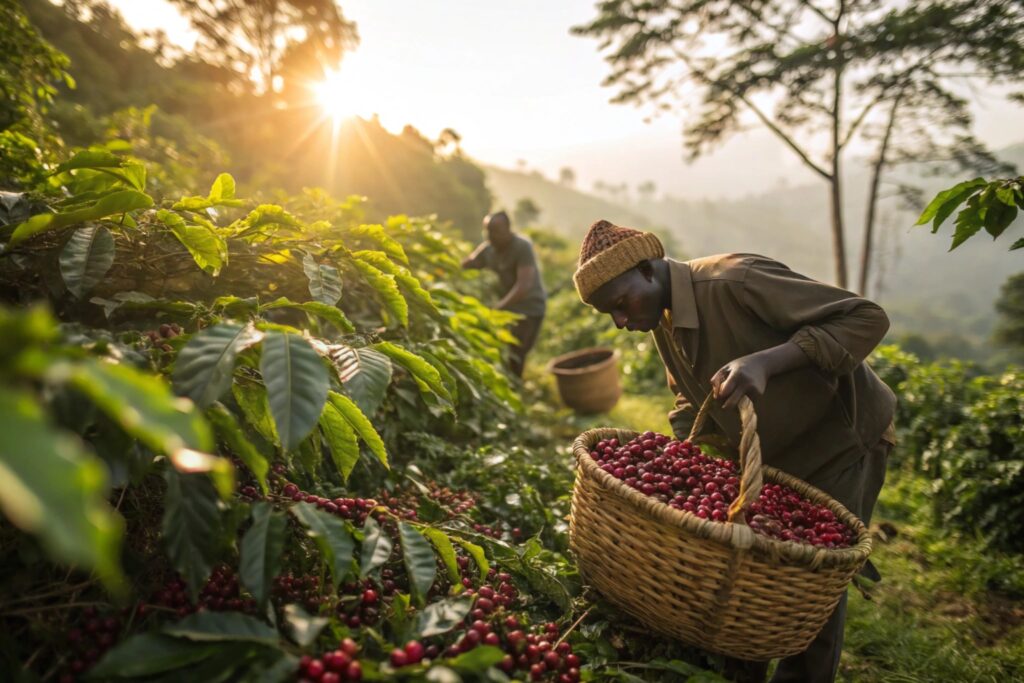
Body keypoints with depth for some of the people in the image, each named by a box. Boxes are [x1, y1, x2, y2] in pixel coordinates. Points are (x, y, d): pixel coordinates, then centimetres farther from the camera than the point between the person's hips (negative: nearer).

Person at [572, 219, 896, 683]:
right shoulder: (663, 321, -3)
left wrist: (766, 361, -40)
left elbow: (868, 318, -29)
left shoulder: (735, 283, -30)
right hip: (767, 453, 7)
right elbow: (692, 399, 11)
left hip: (840, 441, -7)